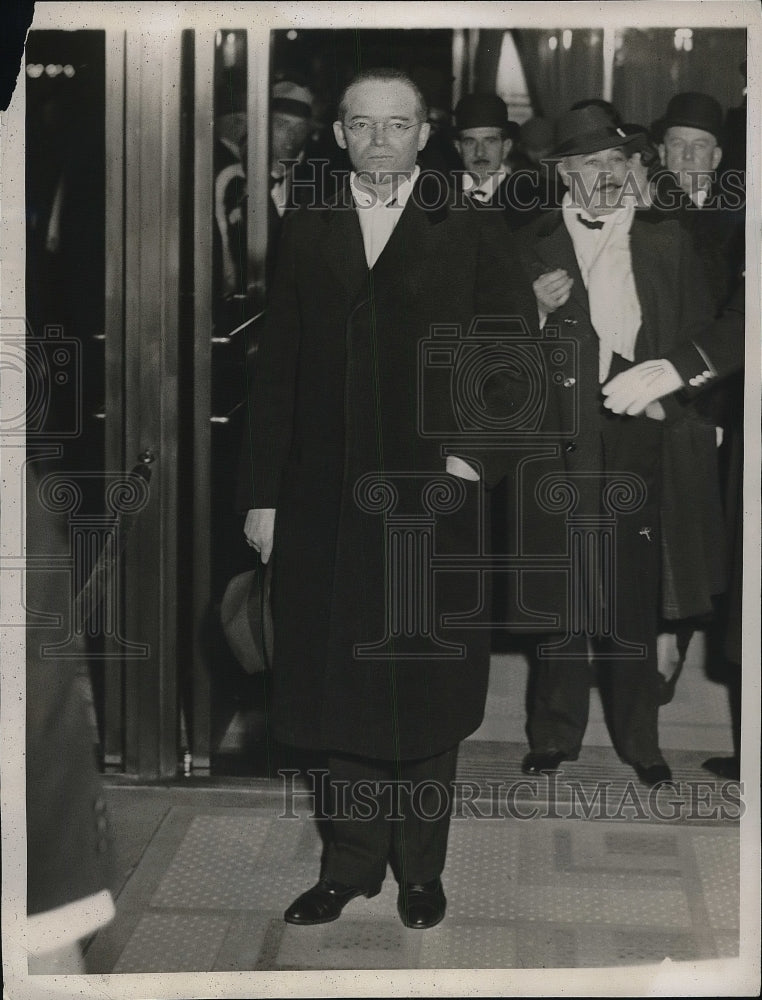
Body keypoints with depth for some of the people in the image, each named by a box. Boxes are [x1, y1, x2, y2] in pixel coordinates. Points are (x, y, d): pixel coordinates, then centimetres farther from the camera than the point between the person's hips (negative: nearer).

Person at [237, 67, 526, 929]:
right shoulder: (305, 236, 9)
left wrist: (474, 445, -12)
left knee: (427, 688, 5)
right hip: (328, 501, 2)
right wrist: (262, 493, 3)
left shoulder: (472, 235, 3)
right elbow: (276, 371, 7)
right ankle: (352, 862, 20)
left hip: (433, 495, -2)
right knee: (343, 688, 8)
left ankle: (420, 869, 19)